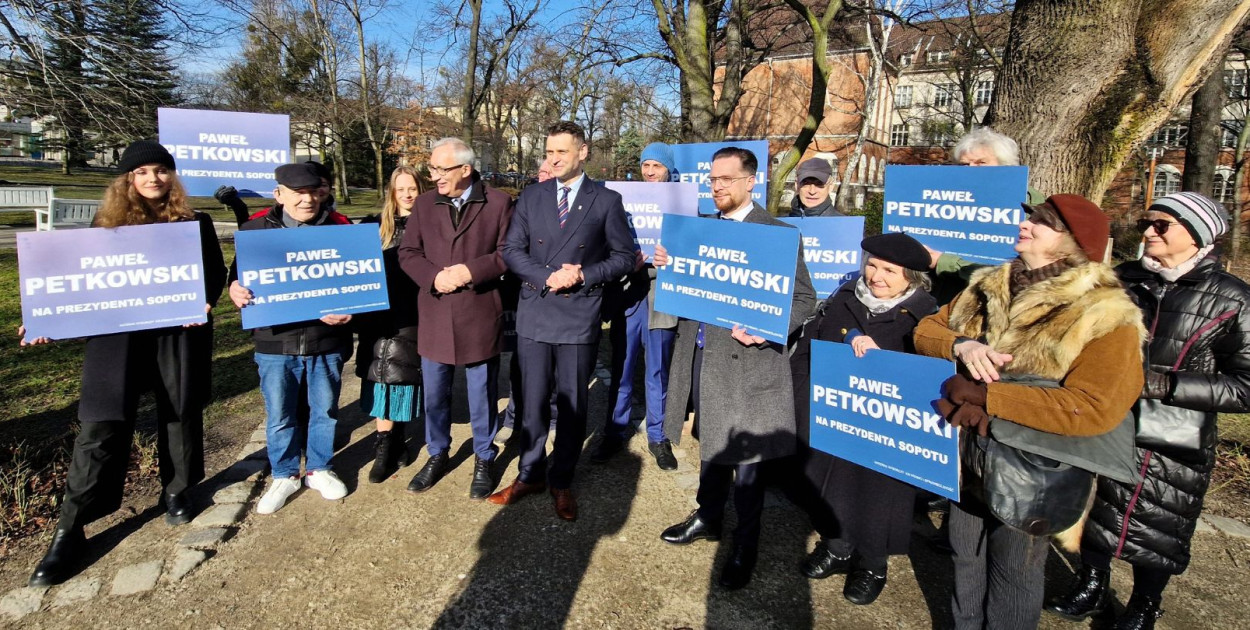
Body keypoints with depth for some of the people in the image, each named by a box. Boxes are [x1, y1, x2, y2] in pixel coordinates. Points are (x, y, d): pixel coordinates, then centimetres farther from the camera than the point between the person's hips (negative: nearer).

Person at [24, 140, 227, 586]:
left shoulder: (195, 222, 6)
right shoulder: (108, 221, 7)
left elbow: (216, 272, 6)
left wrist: (206, 302, -14)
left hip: (180, 334, 0)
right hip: (118, 334, 0)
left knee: (181, 415, 11)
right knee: (102, 426, -2)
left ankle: (177, 491, 33)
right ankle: (70, 529, 8)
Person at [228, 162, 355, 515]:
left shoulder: (338, 227, 0)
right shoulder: (257, 228, 2)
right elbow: (238, 273, 9)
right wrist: (236, 290, -15)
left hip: (326, 341, 0)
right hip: (275, 343, 1)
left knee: (324, 411, 14)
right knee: (279, 417, 11)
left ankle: (319, 469, 34)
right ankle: (284, 476, 31)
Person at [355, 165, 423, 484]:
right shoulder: (376, 225, 8)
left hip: (414, 314, -1)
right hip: (383, 314, 1)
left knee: (404, 374, 7)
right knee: (384, 374, -1)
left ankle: (393, 439, 22)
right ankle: (385, 445, 5)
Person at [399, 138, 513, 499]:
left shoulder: (498, 203, -4)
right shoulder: (425, 203, 5)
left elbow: (508, 253, -5)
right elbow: (408, 253, 5)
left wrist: (470, 271, -18)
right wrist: (434, 276, -14)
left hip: (480, 316, -3)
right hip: (435, 316, 3)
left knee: (482, 395, 10)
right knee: (434, 395, 15)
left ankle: (483, 460, 29)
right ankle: (437, 455, 35)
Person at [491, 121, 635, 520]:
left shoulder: (607, 200, 0)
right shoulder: (531, 197, 7)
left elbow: (624, 257, 1)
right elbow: (511, 251, 4)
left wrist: (584, 275, -14)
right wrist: (546, 277, -12)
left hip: (579, 317, -2)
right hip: (534, 313, 2)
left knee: (572, 404, 8)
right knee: (532, 401, 11)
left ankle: (562, 481, 24)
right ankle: (530, 474, 28)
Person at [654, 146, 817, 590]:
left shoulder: (778, 233, -8)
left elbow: (804, 300, -8)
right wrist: (669, 266, -6)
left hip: (746, 360, -6)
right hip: (701, 354, 6)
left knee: (743, 455, 5)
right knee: (710, 442, 20)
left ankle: (745, 546, 23)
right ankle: (708, 518, 40)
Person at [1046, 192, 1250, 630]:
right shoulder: (1121, 280, -1)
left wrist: (1164, 384, -22)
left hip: (1171, 447, -3)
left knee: (1155, 531, 13)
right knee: (1094, 513, 17)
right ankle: (1091, 590, 42)